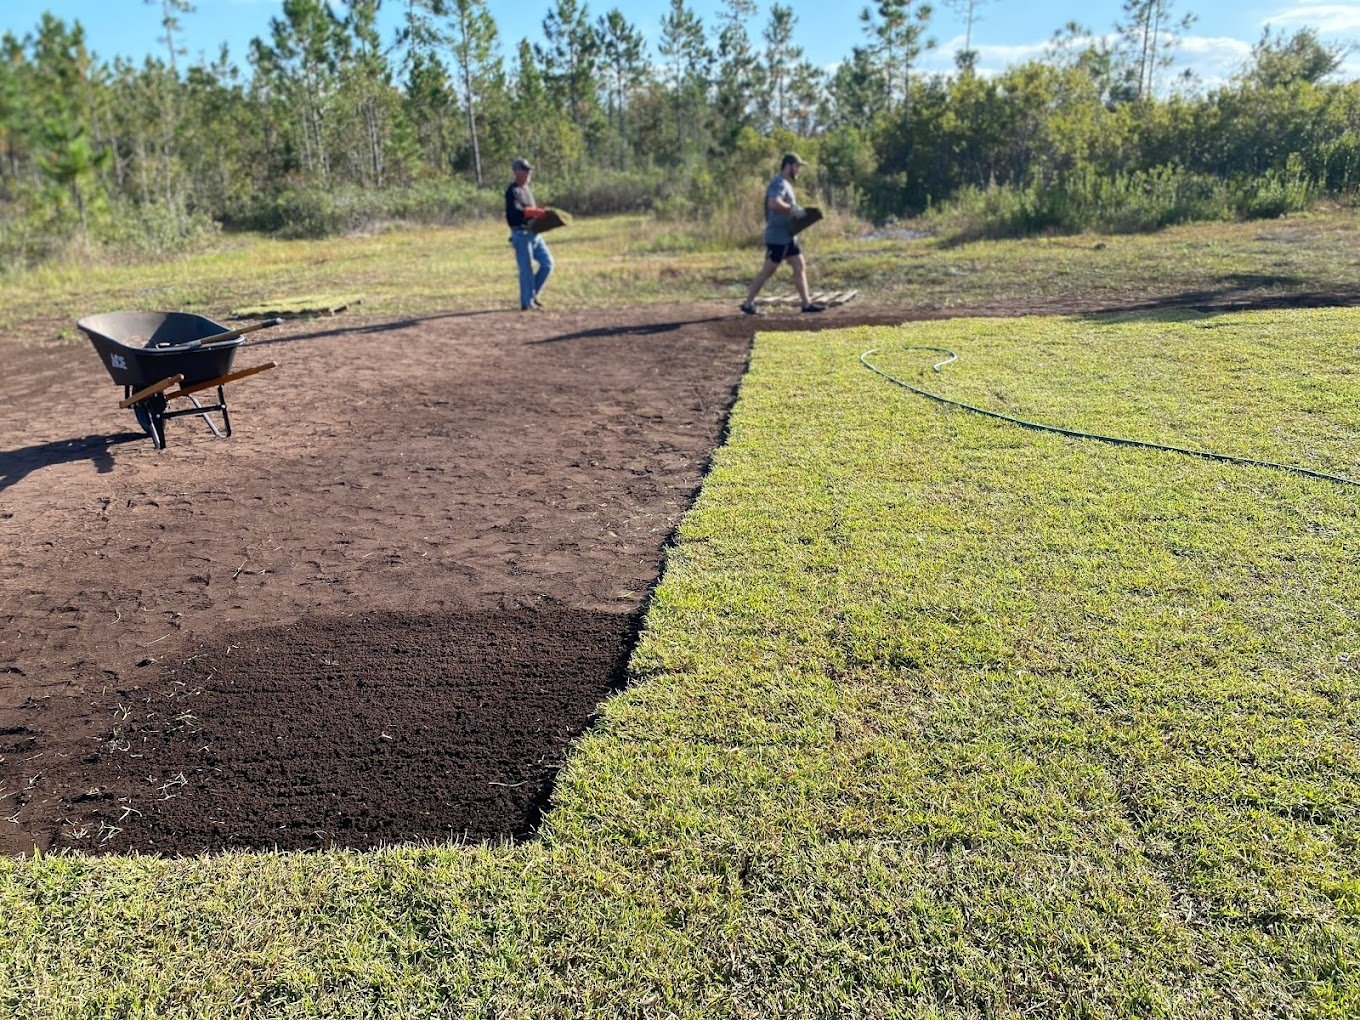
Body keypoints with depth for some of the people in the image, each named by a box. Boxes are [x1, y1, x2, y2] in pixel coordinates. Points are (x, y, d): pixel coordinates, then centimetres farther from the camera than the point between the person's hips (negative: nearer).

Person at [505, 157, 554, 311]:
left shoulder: (526, 188, 18)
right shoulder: (513, 191, -10)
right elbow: (515, 212, -23)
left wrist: (539, 211, 4)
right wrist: (535, 211, -30)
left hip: (534, 233, 9)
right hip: (521, 234, -9)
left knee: (547, 263, 7)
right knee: (526, 270, -5)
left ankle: (533, 294, 17)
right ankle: (527, 303, 3)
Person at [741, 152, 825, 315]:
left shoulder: (786, 184, 18)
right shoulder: (779, 183, -14)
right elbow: (774, 204, -32)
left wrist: (797, 211, 11)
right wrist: (793, 210, -24)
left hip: (788, 236, 10)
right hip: (777, 237, -10)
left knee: (800, 268, 6)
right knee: (767, 271, -4)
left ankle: (807, 304, 7)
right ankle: (747, 304, 4)